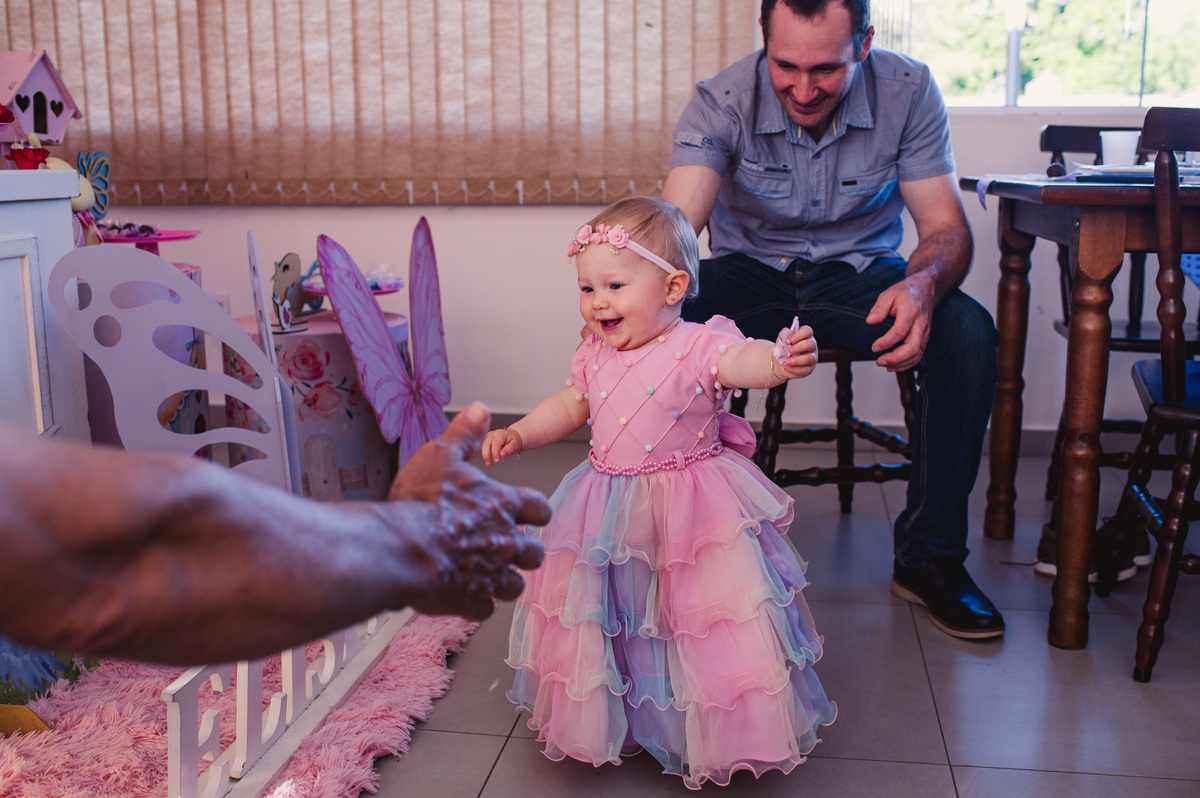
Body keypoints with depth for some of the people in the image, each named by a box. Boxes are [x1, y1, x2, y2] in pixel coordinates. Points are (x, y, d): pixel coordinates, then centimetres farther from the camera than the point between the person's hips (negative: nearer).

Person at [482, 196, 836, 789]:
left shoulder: (698, 346, -18)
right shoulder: (595, 354, 2)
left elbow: (744, 360, -38)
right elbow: (569, 406, 18)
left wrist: (781, 362, -60)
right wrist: (517, 435, 7)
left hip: (692, 519, -6)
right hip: (611, 514, 6)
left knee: (699, 625, -1)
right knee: (605, 624, 17)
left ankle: (726, 732, 21)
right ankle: (610, 721, 40)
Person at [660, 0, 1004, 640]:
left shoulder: (908, 93, -14)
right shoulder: (721, 101, -18)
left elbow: (947, 228, -15)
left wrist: (923, 283, -40)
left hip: (859, 272, 1)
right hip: (749, 271, 0)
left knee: (968, 332, -29)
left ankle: (928, 556, -13)